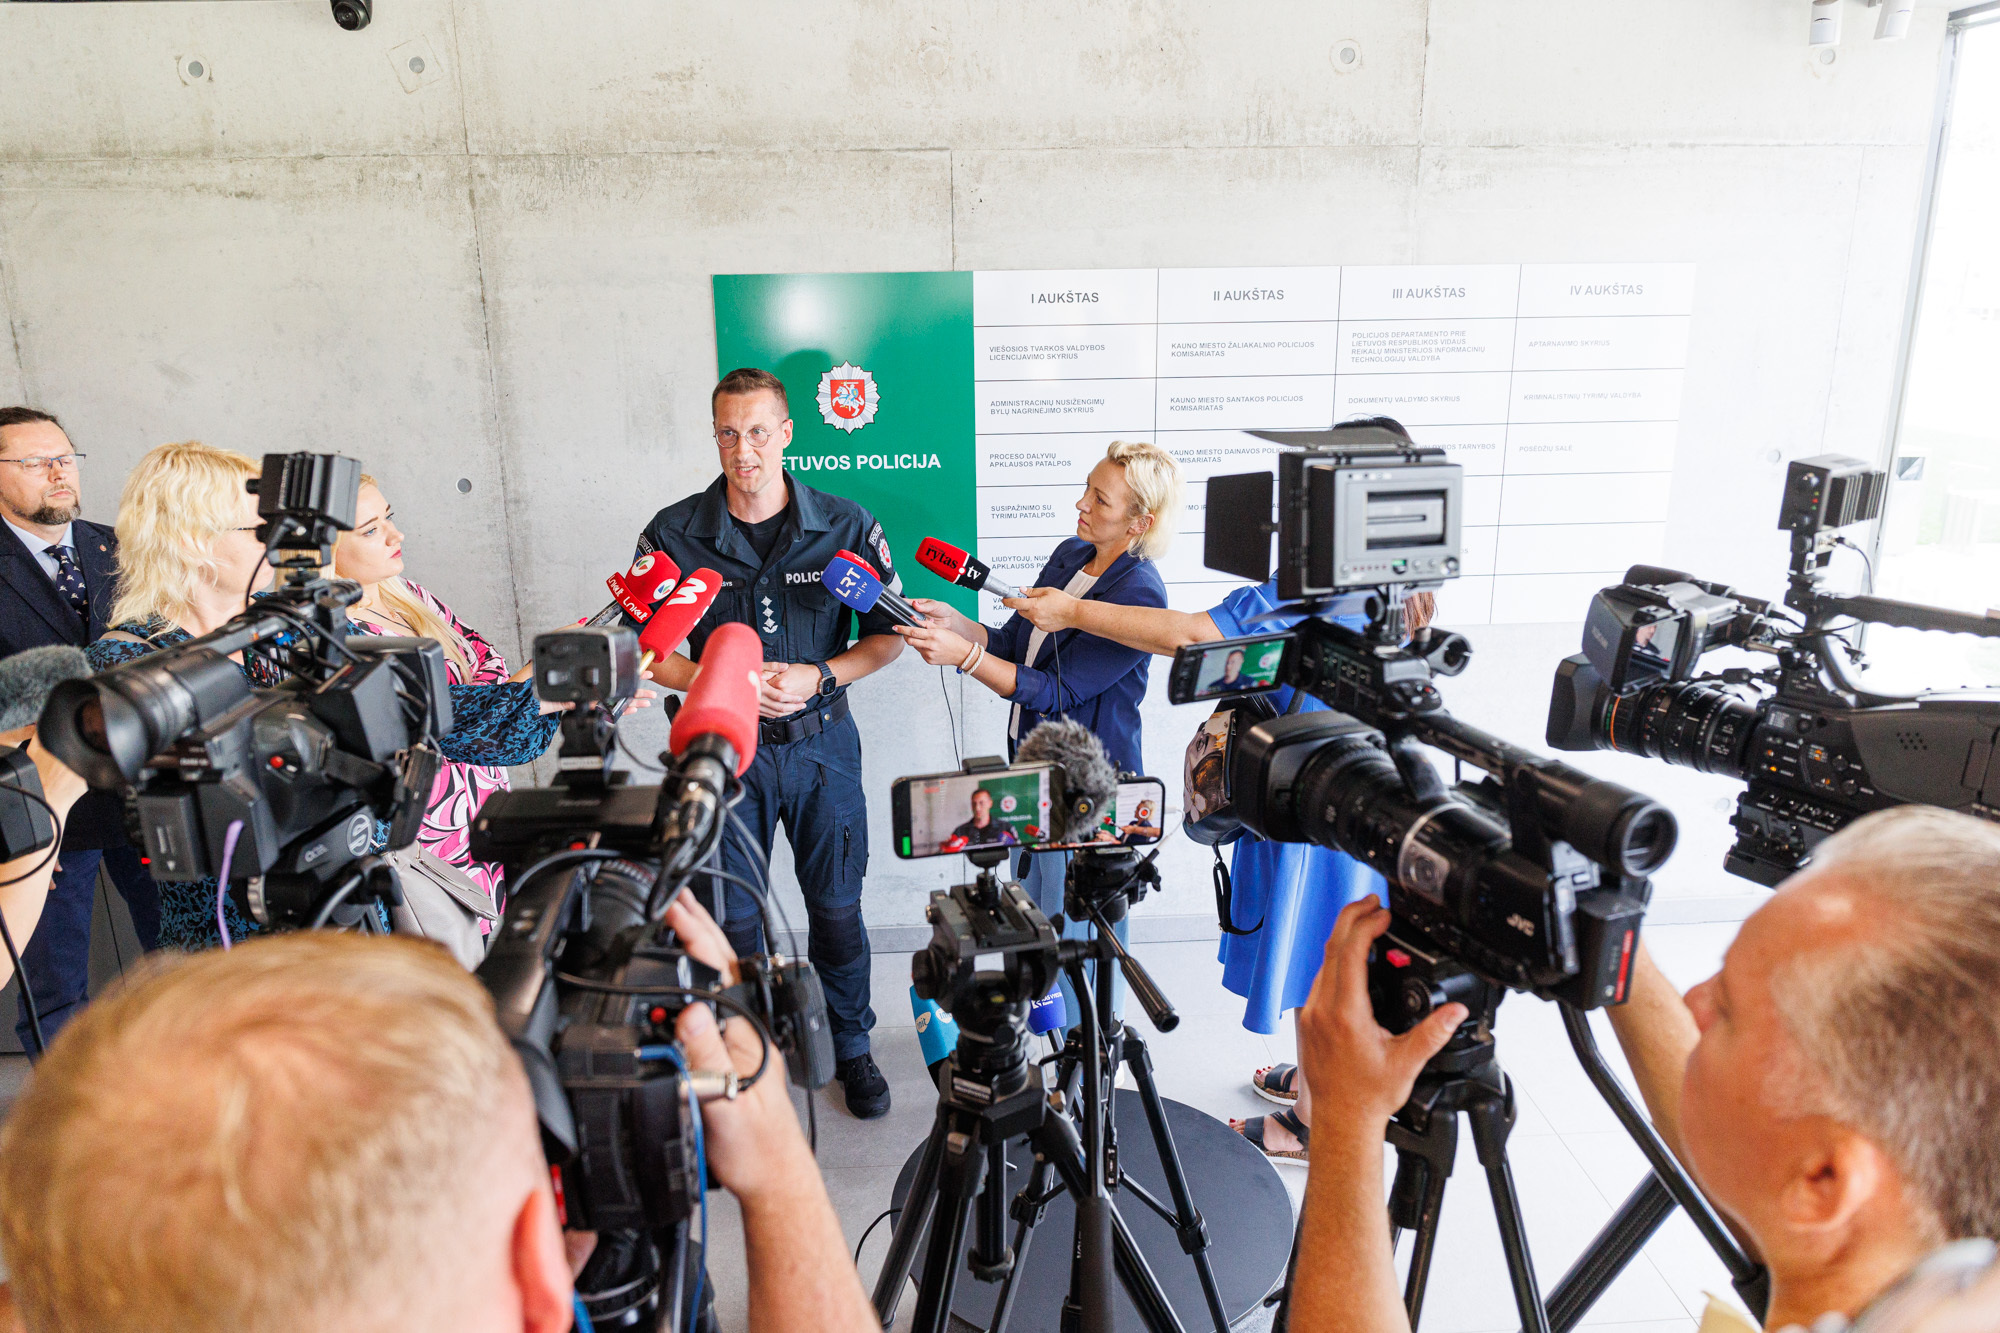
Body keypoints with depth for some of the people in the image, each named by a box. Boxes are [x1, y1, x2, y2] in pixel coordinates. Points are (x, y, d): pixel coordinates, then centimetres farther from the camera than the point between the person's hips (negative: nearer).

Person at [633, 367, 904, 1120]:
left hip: (821, 744, 0)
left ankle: (850, 1047, 35)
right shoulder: (674, 534, -6)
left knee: (837, 907, 13)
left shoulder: (846, 527, -5)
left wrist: (817, 676, -15)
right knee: (731, 916, 9)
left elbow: (889, 634, 1)